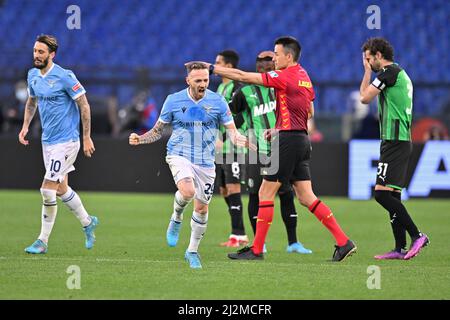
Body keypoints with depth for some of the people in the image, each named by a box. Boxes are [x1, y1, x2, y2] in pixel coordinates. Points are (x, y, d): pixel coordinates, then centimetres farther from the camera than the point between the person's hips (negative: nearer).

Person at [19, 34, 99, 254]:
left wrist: (86, 138, -12)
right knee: (61, 189, 16)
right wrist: (25, 126, 9)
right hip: (48, 141, 8)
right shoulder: (33, 75, 5)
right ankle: (88, 222, 38)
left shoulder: (65, 77, -17)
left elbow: (84, 106, -12)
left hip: (66, 141, -8)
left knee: (48, 189, -11)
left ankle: (43, 241, -1)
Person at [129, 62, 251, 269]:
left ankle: (193, 251, 25)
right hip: (179, 155, -2)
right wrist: (140, 139, -10)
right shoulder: (173, 100, -1)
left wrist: (241, 140, -21)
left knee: (202, 208, 5)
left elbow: (232, 131, 1)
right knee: (188, 191, -30)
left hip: (206, 161, 2)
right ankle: (176, 219, 3)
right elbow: (158, 131, 8)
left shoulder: (217, 101, -1)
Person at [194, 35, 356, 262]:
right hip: (302, 139, 9)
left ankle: (256, 250, 2)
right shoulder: (304, 77, 14)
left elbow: (242, 76, -13)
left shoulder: (285, 76, -12)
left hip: (288, 140, -9)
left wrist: (211, 68, -7)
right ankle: (343, 242, 2)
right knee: (306, 197, 8)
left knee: (265, 194, -1)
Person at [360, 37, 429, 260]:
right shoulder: (401, 74, 20)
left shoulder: (390, 72, -11)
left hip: (394, 141, -10)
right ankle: (400, 248, 8)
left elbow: (365, 97, -5)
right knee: (392, 196, 9)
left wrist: (367, 71, 5)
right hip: (400, 141, 10)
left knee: (382, 193, -14)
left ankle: (417, 236, -15)